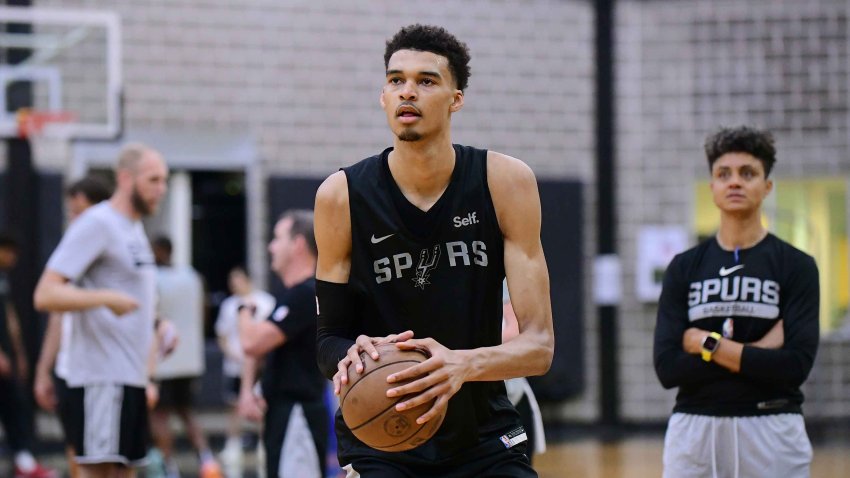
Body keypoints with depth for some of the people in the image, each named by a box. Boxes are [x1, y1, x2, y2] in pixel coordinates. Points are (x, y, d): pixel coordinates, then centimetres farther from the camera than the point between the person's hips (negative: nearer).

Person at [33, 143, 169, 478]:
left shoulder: (134, 229, 17)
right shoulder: (96, 224, -11)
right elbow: (45, 295, -19)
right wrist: (106, 298, -31)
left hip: (131, 379, 9)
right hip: (102, 378, -9)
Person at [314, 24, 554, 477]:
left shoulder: (505, 181, -9)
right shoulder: (341, 196, -9)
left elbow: (539, 344, -12)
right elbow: (330, 337, -2)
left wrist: (464, 364, -33)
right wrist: (351, 357, -27)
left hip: (484, 439, 1)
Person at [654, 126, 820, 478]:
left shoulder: (796, 267, 1)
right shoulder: (684, 268, 7)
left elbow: (797, 364, -11)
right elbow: (667, 368, -4)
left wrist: (709, 345, -10)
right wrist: (756, 350, -11)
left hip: (772, 432, -2)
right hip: (694, 431, 2)